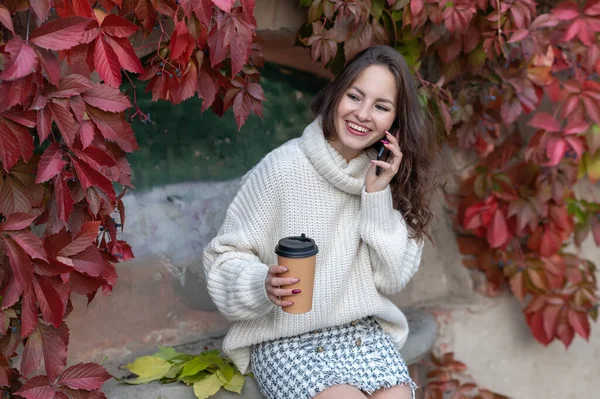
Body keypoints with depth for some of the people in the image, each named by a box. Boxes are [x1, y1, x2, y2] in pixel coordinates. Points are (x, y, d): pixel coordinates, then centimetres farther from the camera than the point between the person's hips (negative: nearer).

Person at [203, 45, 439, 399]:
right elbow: (225, 258, -8)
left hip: (362, 331, 4)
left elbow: (393, 279, -1)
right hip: (286, 340, -3)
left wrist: (378, 196, -12)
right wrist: (265, 284, -29)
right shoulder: (282, 168, -14)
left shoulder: (385, 175, 0)